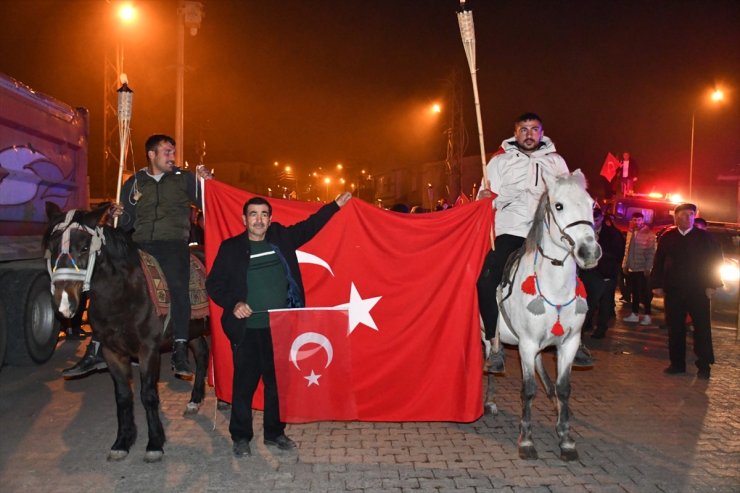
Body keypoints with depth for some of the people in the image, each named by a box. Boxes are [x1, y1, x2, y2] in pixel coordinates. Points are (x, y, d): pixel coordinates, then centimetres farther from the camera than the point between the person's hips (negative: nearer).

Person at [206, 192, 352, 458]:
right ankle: (241, 437, 21)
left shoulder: (282, 238, 7)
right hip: (247, 330, -3)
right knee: (245, 383, 4)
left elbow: (309, 226, 20)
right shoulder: (231, 247, -1)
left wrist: (336, 205, 19)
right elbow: (214, 284, 1)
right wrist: (233, 303, -15)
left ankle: (274, 432, 28)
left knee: (277, 382, 12)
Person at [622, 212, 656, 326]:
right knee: (634, 292, 12)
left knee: (644, 293, -1)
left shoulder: (648, 234, -8)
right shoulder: (630, 232, 11)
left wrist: (648, 268, -16)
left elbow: (651, 252, -12)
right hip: (631, 268, 6)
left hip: (643, 269, -6)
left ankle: (647, 316, 7)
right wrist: (625, 264, 10)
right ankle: (634, 314, 19)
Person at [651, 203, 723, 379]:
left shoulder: (704, 237, 2)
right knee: (675, 328, 5)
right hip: (673, 290, 1)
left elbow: (716, 260, 2)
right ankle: (677, 363, 15)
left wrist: (712, 285, -4)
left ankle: (704, 365, 13)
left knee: (702, 328, 3)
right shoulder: (667, 237, 5)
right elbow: (658, 262, 7)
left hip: (698, 291, -1)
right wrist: (657, 285, 2)